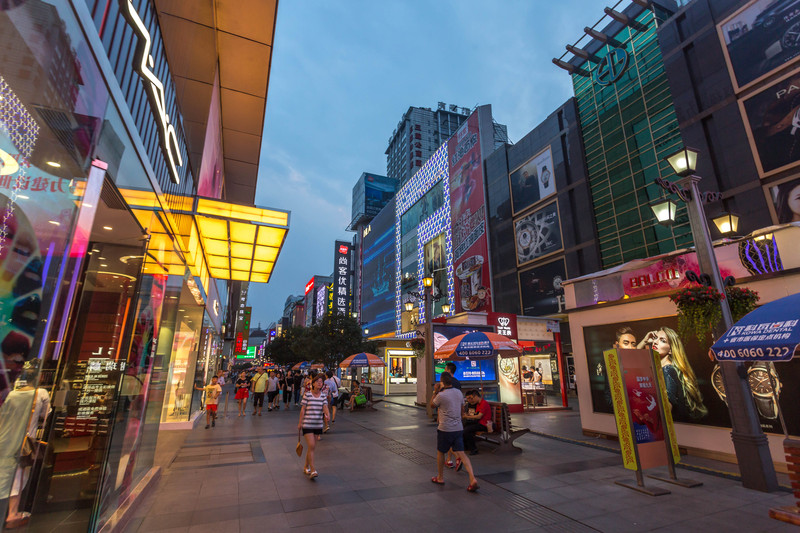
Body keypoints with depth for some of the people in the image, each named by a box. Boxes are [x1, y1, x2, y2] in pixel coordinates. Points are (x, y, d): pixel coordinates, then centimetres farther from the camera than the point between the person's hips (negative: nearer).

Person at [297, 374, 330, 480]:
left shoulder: (323, 396, 3)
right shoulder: (307, 395, -7)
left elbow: (325, 407, -7)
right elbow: (303, 409, -4)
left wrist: (327, 415, -28)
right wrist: (300, 422, -3)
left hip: (318, 424, 4)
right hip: (307, 424, -4)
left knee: (312, 447, 14)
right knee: (311, 446, -10)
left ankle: (306, 467, 32)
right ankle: (313, 470, -4)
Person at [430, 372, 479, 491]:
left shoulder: (441, 395, -16)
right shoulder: (459, 392, 5)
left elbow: (432, 404, 3)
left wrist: (435, 391, 5)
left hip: (445, 429, -5)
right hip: (458, 428, 5)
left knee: (440, 452, 15)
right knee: (461, 454, 4)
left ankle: (440, 478, 28)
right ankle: (472, 479, -10)